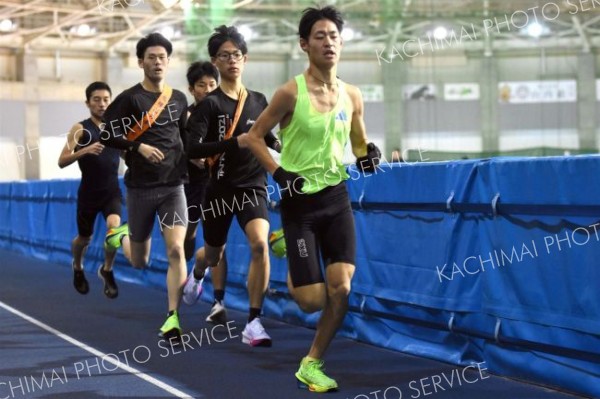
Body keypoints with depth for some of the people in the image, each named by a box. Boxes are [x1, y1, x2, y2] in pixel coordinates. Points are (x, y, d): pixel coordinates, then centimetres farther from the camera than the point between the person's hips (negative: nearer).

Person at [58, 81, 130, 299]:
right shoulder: (80, 129, -7)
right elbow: (62, 161, -15)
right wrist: (84, 151, -30)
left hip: (112, 191, 1)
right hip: (89, 192, -1)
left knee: (114, 227, -24)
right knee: (84, 238, 14)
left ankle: (107, 270, 1)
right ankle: (78, 269, 47)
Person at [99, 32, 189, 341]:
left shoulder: (179, 99, 8)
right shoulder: (129, 98, -4)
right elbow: (107, 135, -7)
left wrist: (190, 162, 8)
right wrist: (138, 147, -18)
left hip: (173, 185, 2)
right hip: (140, 187, -2)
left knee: (175, 249, -17)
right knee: (139, 262, 9)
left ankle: (172, 318, -15)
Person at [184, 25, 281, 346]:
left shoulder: (259, 101, 6)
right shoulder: (210, 104, -8)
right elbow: (193, 149, -20)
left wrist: (279, 146, 5)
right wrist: (234, 143, -30)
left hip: (253, 187, 2)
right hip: (220, 189, -1)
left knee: (260, 244, -24)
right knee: (214, 255, 18)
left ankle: (253, 323, -18)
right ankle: (196, 275, 58)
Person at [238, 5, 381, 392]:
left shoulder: (351, 95, 3)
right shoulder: (291, 92, -11)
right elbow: (253, 136, -3)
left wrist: (368, 154, -4)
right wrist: (279, 174, -15)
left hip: (337, 199, 4)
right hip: (300, 202, -4)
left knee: (341, 290, -8)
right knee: (313, 300, -5)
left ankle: (311, 365, 11)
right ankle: (292, 279, 34)